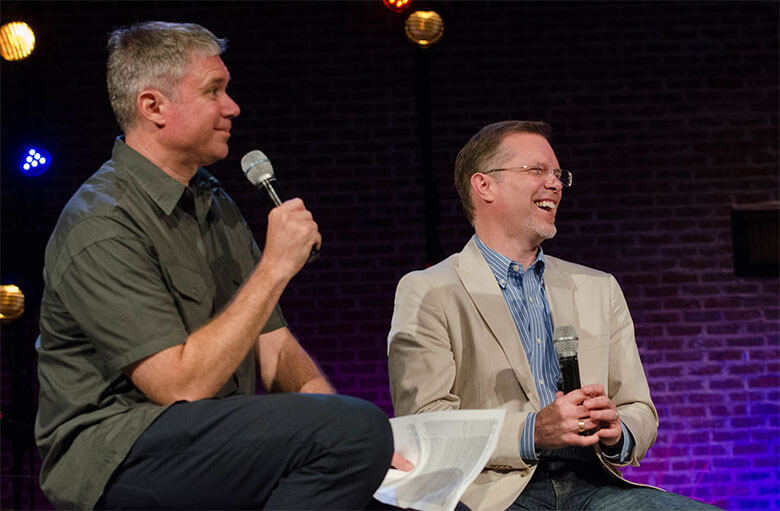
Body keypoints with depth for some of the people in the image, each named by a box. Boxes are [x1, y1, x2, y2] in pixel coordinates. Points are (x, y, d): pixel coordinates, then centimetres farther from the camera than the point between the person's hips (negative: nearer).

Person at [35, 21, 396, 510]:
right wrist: (275, 267, -16)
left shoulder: (214, 202, 17)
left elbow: (275, 350, 14)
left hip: (222, 441, 8)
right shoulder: (102, 227, -13)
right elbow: (182, 385, -20)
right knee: (358, 428, -25)